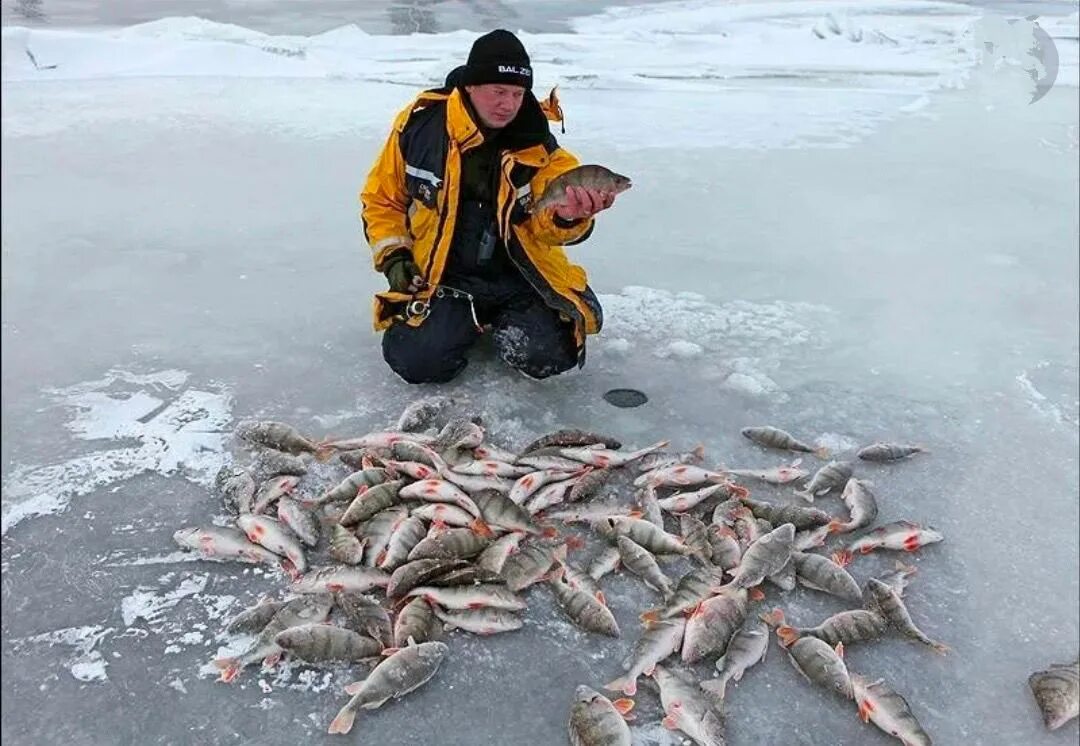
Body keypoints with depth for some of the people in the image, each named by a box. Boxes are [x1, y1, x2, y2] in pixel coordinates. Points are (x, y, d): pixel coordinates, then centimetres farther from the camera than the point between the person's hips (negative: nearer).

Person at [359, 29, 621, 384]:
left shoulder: (538, 144, -7)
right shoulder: (420, 124, -7)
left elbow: (544, 224, -19)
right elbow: (382, 199, 7)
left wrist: (566, 215, -42)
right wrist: (393, 257, -4)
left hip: (521, 278, 0)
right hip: (441, 278, 0)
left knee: (549, 356, -20)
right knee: (418, 361, -20)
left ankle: (502, 323, 16)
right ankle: (472, 322, 14)